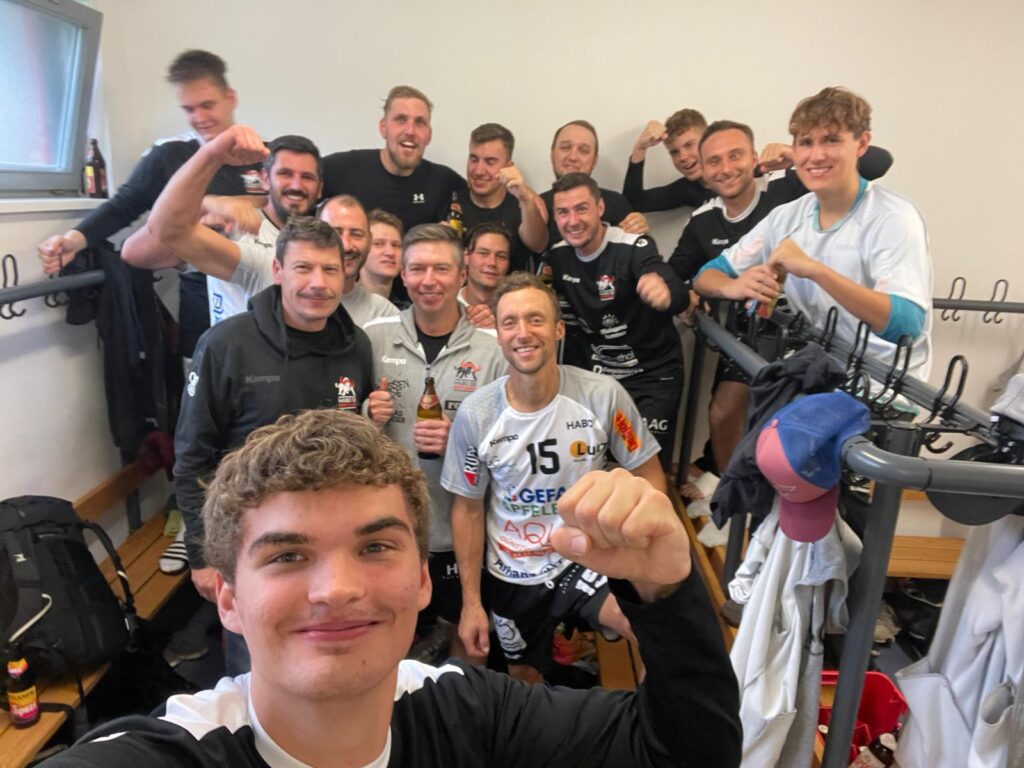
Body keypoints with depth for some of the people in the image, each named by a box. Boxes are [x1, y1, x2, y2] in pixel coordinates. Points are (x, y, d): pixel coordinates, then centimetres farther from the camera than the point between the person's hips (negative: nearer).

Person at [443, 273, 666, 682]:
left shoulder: (603, 395, -16)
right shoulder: (475, 414, -12)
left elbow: (650, 478, -6)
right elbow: (468, 510, -2)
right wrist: (471, 602, -1)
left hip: (591, 557, -2)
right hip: (513, 574, 2)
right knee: (524, 680, 21)